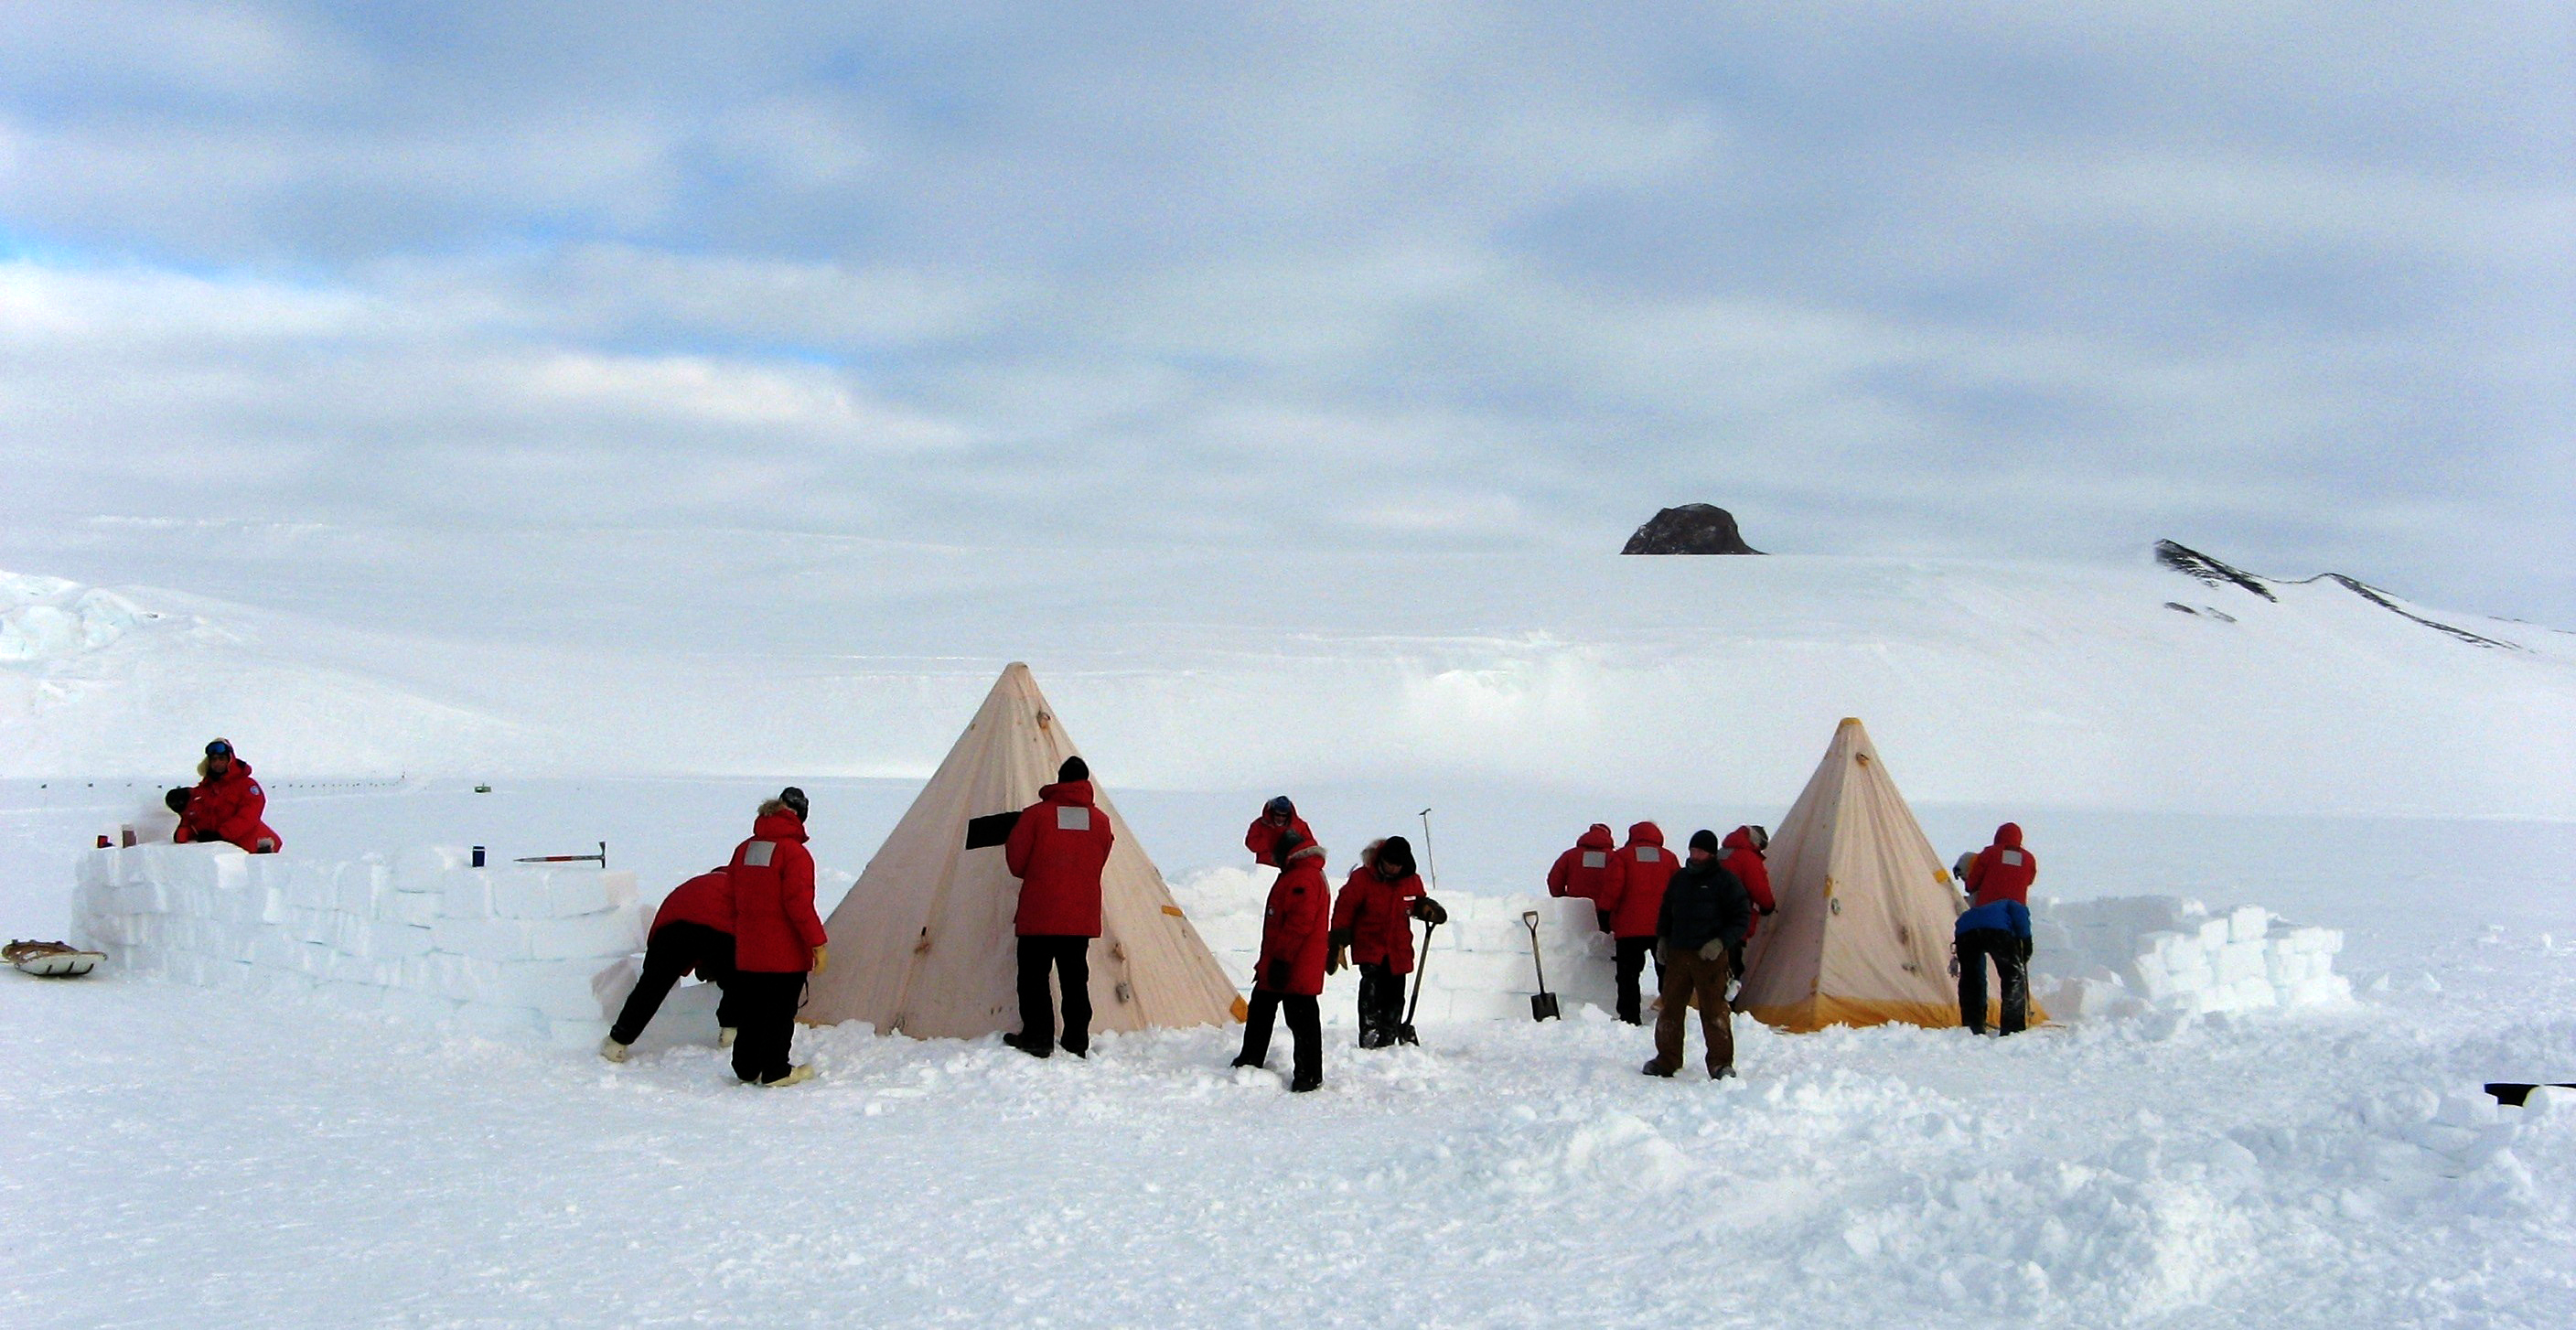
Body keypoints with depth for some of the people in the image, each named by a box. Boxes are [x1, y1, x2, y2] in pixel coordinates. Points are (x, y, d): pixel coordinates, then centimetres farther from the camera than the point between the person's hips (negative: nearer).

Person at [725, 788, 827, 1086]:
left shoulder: (744, 849, 9)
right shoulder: (793, 852, -14)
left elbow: (731, 899, 14)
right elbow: (799, 903, -19)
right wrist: (817, 942, -14)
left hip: (747, 952, 7)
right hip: (785, 954, -6)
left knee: (749, 1011, 14)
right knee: (780, 1012, 1)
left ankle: (746, 1067, 21)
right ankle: (775, 1070, 5)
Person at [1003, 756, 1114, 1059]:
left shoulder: (1035, 815, -6)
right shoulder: (1100, 821, 4)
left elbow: (1016, 862, 0)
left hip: (1038, 917, -3)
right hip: (1082, 917, 3)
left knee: (1033, 977, 5)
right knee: (1075, 980, 9)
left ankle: (1037, 1039, 2)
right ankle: (1077, 1043, 8)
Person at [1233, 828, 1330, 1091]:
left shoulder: (1302, 878, -17)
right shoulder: (1295, 875, 19)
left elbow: (1299, 922, -25)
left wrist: (1280, 959, -23)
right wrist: (1269, 960, 26)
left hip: (1295, 969, -11)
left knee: (1301, 1019, -4)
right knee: (1260, 1011, 19)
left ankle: (1310, 1074, 2)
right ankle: (1250, 1061, 32)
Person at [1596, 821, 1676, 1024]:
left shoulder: (1622, 856, 3)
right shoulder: (1668, 857, 10)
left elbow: (1612, 887, -5)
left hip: (1630, 926, -2)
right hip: (1662, 926, 2)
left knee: (1628, 973, 1)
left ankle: (1630, 1017, -3)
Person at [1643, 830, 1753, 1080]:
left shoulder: (1725, 881, -2)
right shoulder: (1680, 879, 15)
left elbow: (1741, 918, -3)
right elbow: (1667, 912, 26)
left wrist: (1721, 942, -14)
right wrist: (1662, 938, 13)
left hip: (1711, 956, -5)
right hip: (1678, 954, 6)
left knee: (1714, 1010, -7)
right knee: (1671, 1008, 7)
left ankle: (1721, 1063, -1)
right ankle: (1666, 1060, 17)